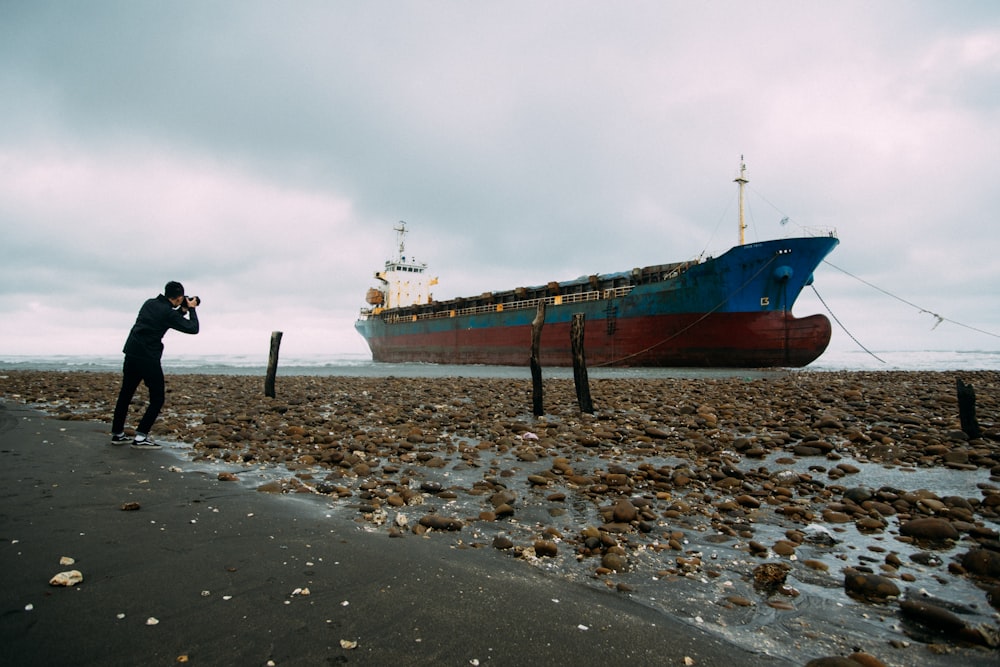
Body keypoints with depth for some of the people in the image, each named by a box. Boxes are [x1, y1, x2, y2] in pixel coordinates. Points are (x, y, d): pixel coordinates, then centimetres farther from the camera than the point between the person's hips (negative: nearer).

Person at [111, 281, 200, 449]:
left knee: (125, 395, 17)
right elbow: (193, 328, -7)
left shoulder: (149, 303, 9)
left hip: (131, 354, 8)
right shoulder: (168, 313, -12)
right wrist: (191, 309, 4)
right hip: (148, 358, -8)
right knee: (157, 398, 2)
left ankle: (117, 434, 25)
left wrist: (182, 311, 20)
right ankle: (140, 437, -3)